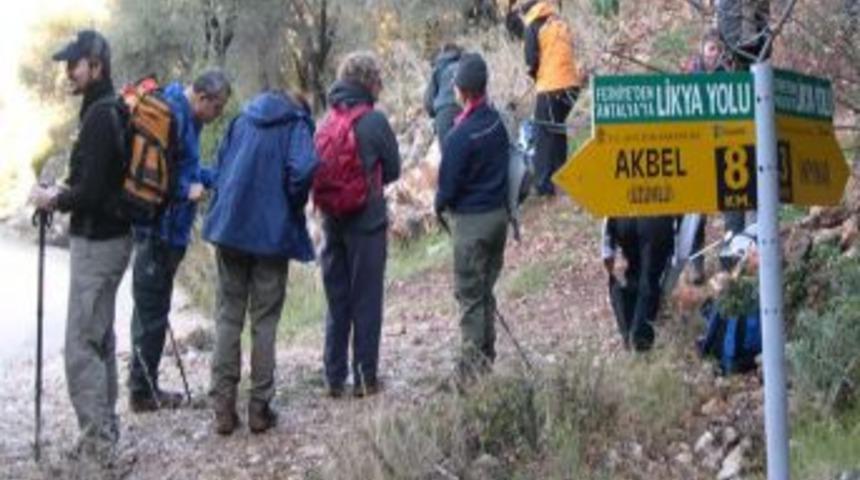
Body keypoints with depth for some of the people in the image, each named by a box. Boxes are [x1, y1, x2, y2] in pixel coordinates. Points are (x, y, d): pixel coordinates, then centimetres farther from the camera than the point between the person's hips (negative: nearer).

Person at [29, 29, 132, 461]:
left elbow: (91, 192, -24)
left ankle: (97, 441, -4)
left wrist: (54, 200, -10)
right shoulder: (111, 110, 10)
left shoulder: (99, 117, -20)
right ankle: (105, 428, 27)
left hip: (97, 242, -10)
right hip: (109, 235, 10)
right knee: (100, 339, 18)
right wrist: (65, 195, 13)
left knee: (81, 347, -7)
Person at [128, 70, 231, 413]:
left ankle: (145, 385, 24)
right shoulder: (172, 114, -18)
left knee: (152, 309, 15)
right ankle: (143, 391, 6)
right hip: (159, 229, -10)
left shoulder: (186, 117, 13)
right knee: (152, 310, -2)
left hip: (170, 231, 10)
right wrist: (187, 190, -20)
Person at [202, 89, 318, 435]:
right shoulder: (296, 125, 0)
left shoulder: (240, 121, 15)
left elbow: (219, 169, 16)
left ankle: (223, 407, 5)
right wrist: (294, 205, -2)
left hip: (229, 228, 3)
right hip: (272, 232, -3)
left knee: (228, 317, 8)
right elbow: (303, 169, -18)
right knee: (264, 321, 5)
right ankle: (259, 407, 7)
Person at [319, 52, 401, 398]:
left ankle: (334, 378, 15)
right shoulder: (374, 121, -11)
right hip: (367, 223, -5)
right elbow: (392, 170, -2)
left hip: (332, 222, 5)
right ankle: (365, 378, 7)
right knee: (366, 300, 4)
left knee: (336, 300, 12)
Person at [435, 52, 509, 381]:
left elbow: (448, 184, -13)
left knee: (469, 293, 1)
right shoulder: (497, 122, -1)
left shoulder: (460, 135, -21)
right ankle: (487, 354, 25)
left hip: (472, 220, -7)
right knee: (486, 289, 18)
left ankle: (473, 364, 5)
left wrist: (440, 206, 7)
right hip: (500, 213, 7)